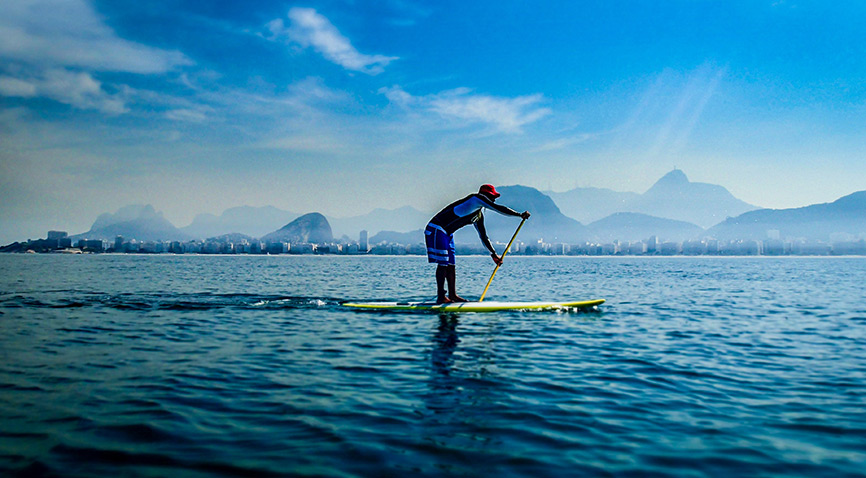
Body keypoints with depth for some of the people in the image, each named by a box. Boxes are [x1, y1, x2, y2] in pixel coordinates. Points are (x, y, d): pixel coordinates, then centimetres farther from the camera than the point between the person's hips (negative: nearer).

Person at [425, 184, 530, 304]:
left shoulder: (479, 215, 16)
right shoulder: (477, 198, -12)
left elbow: (483, 236, 22)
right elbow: (498, 208, -20)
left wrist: (494, 254, 20)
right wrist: (520, 214, -16)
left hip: (447, 233, 10)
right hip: (437, 229, -10)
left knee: (451, 264, 9)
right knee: (443, 263, -11)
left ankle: (452, 295, 13)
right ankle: (441, 297, -10)